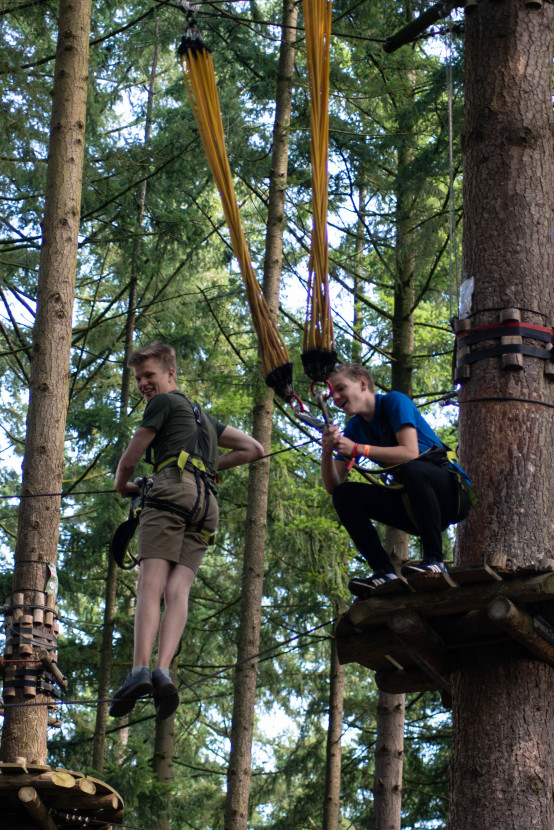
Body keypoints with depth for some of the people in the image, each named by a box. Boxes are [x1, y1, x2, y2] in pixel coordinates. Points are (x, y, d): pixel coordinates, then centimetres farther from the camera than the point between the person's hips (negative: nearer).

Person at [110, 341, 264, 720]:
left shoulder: (164, 402, 13)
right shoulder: (203, 416, 37)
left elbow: (130, 458, 15)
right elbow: (254, 449, 38)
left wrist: (122, 485, 35)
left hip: (175, 488, -7)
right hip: (208, 503, 7)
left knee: (152, 582, -19)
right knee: (178, 589, -11)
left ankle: (140, 670, -37)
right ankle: (163, 672, -34)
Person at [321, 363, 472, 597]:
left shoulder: (394, 402, -9)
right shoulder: (355, 428, 10)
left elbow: (410, 453, -25)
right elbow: (332, 486, 5)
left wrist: (357, 449, -24)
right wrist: (327, 451, -14)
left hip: (451, 493, -7)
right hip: (412, 506, 7)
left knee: (411, 469, -37)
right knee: (345, 495, -8)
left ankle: (434, 559, -30)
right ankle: (384, 572, -19)